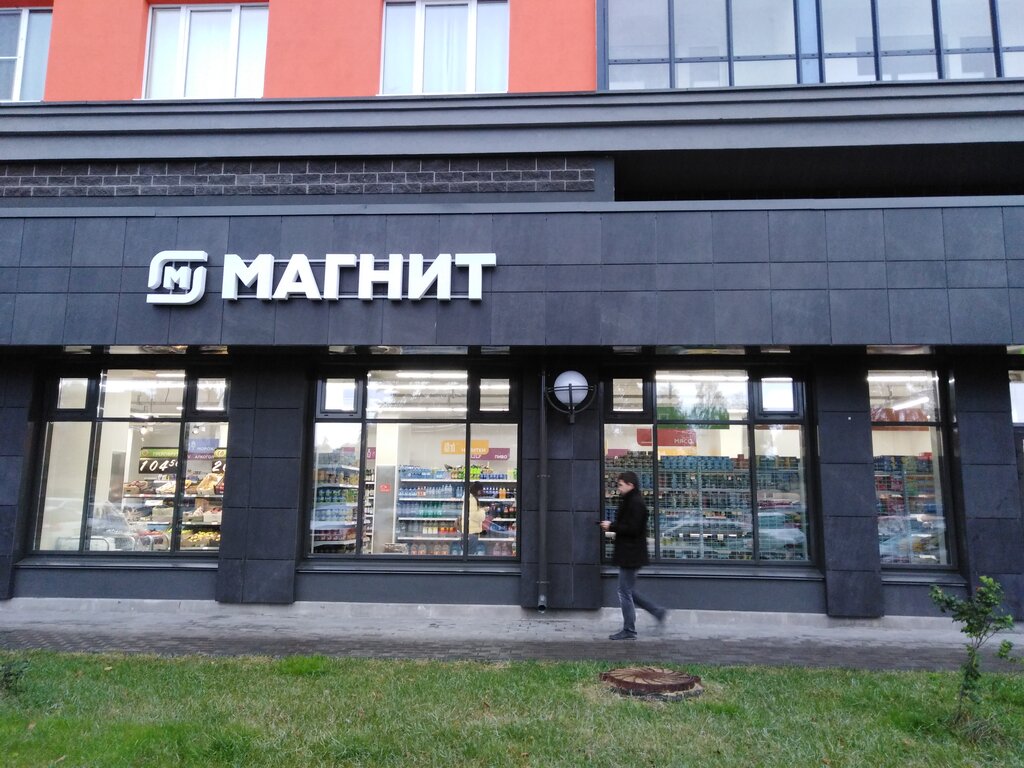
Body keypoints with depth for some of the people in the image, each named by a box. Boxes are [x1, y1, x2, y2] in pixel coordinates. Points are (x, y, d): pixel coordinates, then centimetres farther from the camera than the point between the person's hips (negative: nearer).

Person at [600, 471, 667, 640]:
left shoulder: (635, 503, -18)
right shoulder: (630, 501, 15)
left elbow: (633, 529, -24)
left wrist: (612, 527, -16)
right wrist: (612, 525, 5)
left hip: (630, 555, -10)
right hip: (629, 554, 10)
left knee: (625, 592, -2)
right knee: (628, 591, 17)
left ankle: (628, 630, 8)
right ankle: (658, 611, 23)